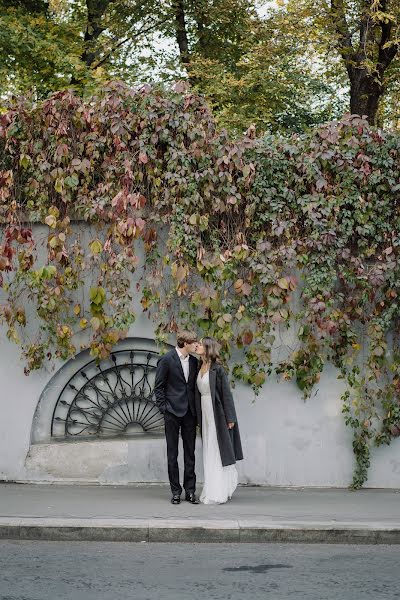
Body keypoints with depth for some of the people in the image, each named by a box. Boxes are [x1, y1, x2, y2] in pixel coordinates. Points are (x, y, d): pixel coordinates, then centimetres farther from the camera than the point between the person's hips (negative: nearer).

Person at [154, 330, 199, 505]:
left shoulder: (194, 361, 10)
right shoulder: (167, 360, -6)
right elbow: (159, 386, -4)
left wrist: (196, 409, 8)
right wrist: (163, 407, -9)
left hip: (189, 412, 5)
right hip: (173, 412, -5)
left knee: (190, 453, 5)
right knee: (172, 453, 2)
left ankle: (190, 490, 10)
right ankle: (175, 491, 8)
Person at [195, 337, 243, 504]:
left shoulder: (217, 369, -12)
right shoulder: (200, 368, 10)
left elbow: (226, 393, -12)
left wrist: (230, 418, -14)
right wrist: (198, 418, 13)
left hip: (217, 414, -8)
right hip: (205, 414, 8)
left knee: (218, 452, -4)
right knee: (209, 452, 10)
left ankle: (219, 493, 0)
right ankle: (212, 491, 16)